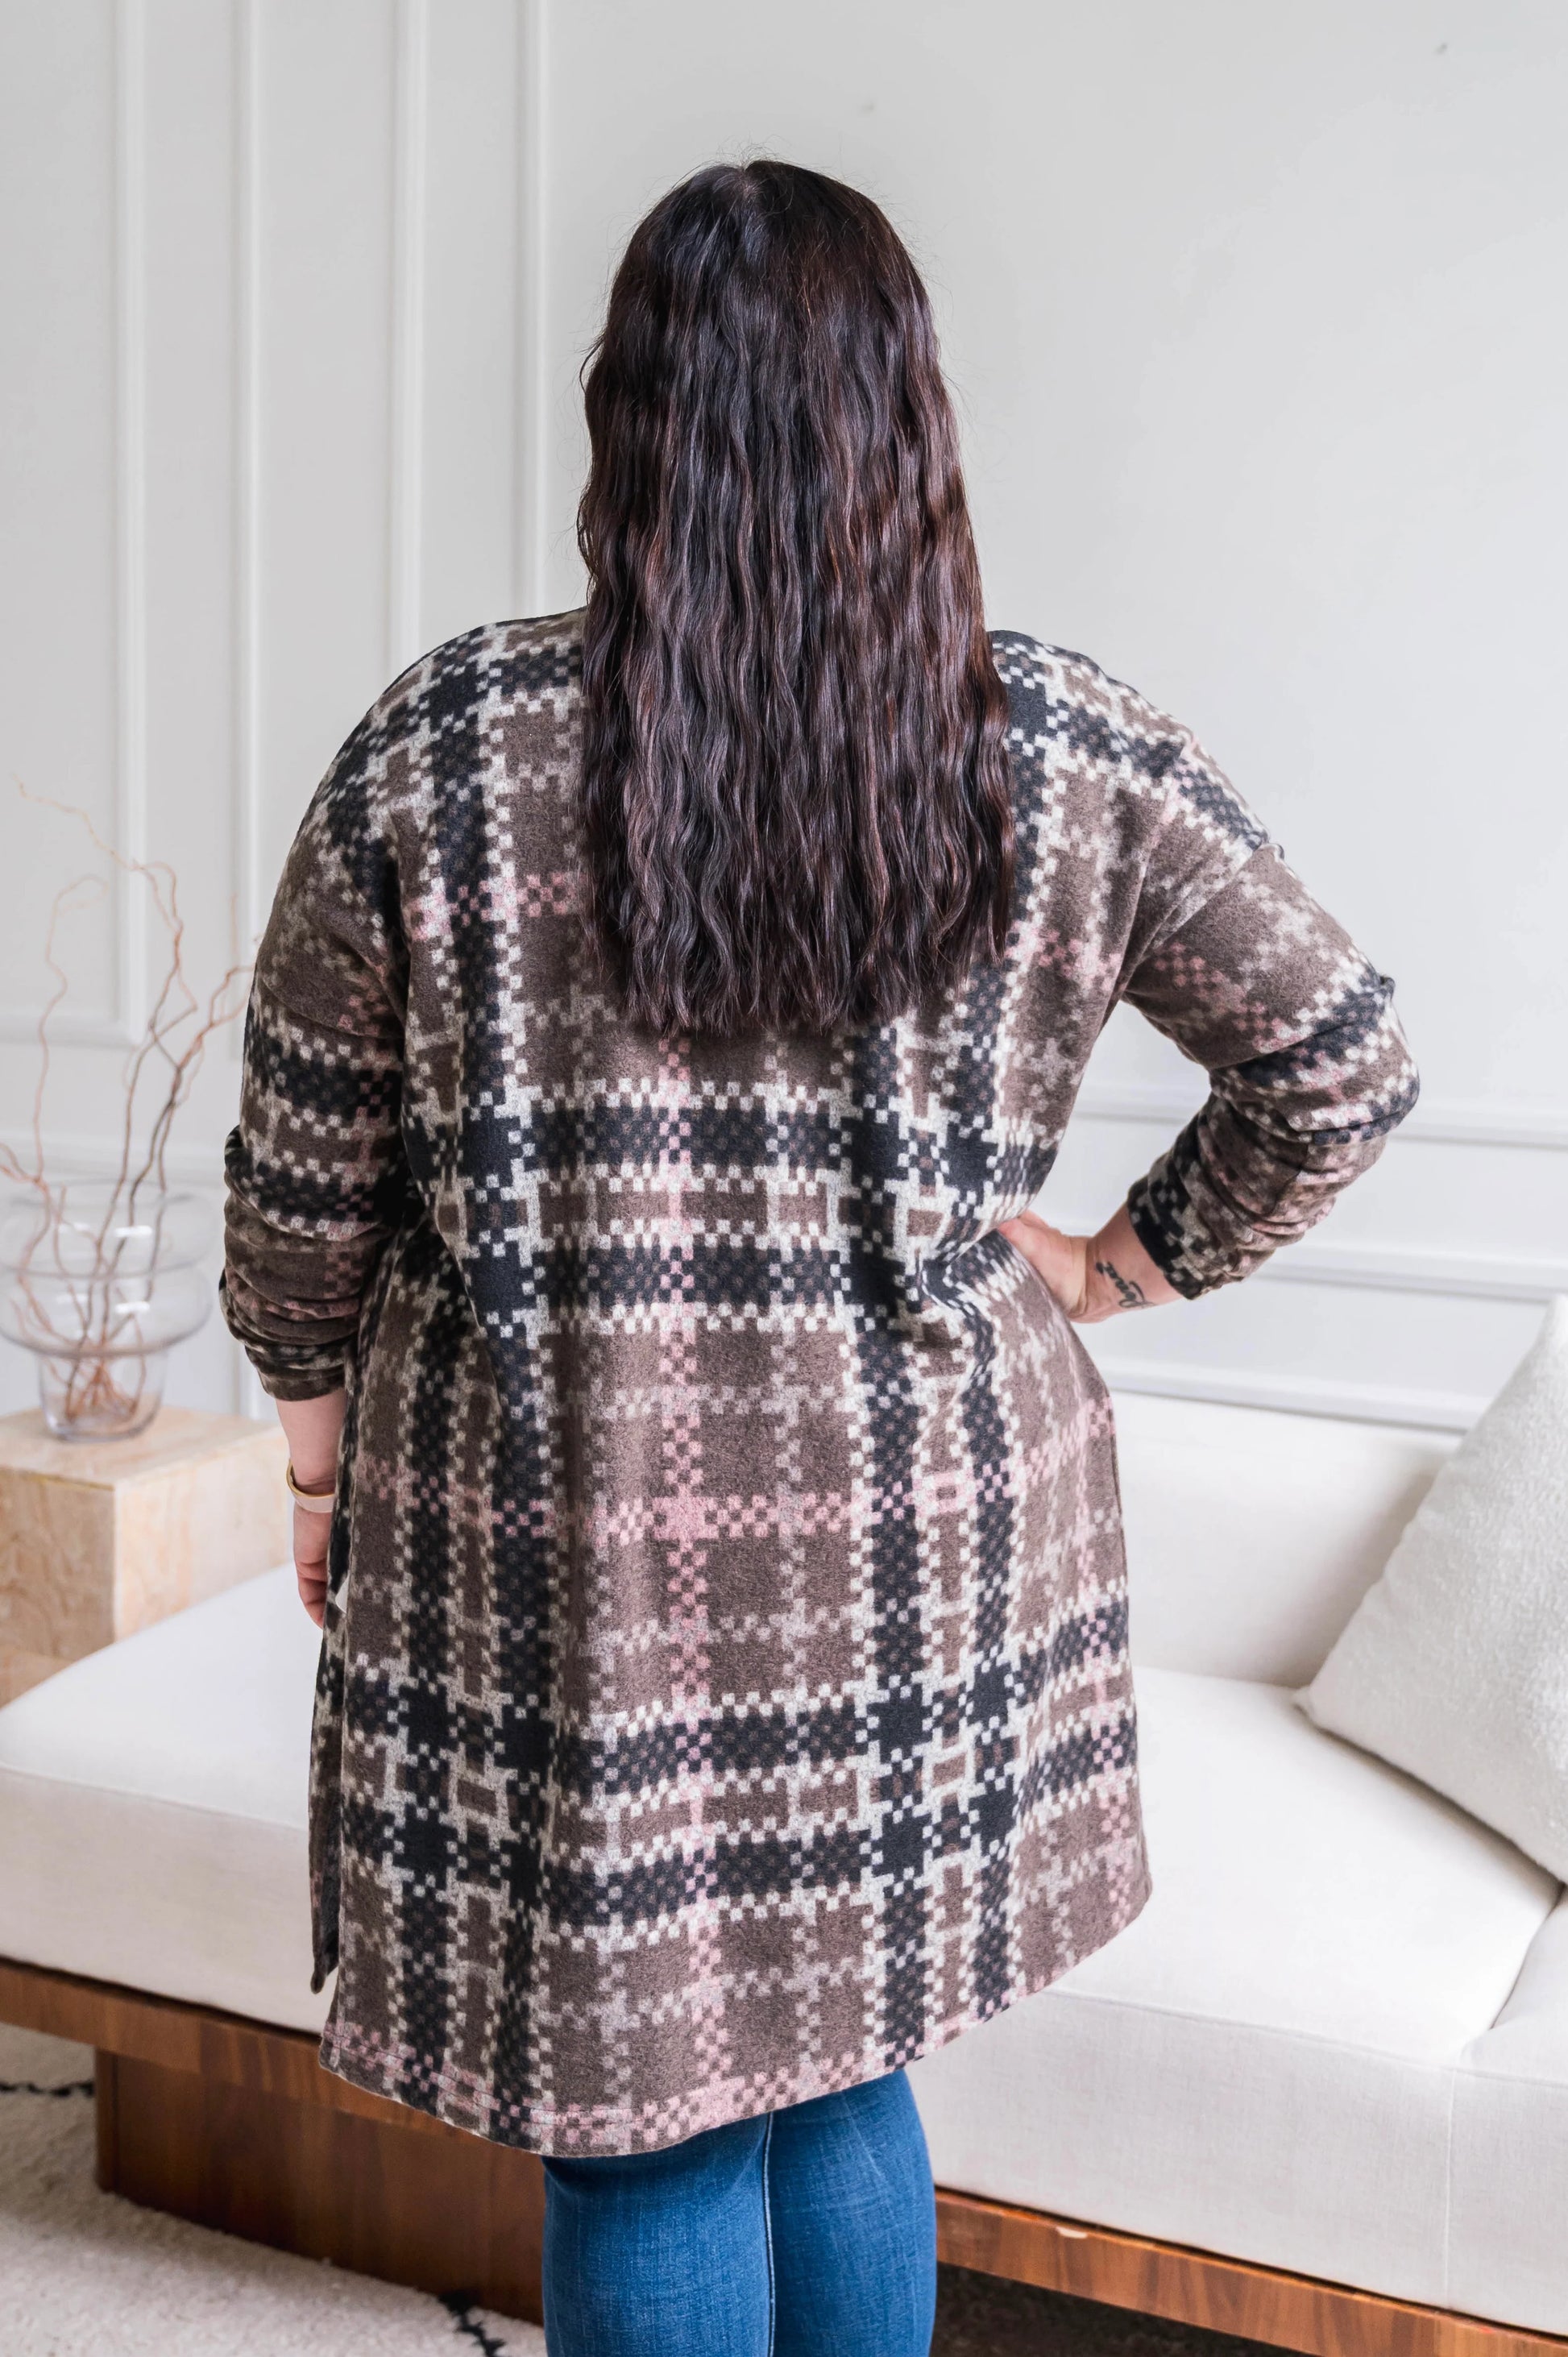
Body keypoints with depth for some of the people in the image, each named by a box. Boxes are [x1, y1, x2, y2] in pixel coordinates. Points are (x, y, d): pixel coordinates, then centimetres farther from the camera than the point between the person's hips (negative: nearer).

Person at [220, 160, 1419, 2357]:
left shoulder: (444, 746, -9)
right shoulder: (1070, 754, -5)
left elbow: (301, 1164, -1)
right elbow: (1345, 1061, 1)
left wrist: (316, 1429, 14)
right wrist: (1129, 1261, 12)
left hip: (560, 1553, -2)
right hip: (925, 1539, 3)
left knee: (641, 2127, 13)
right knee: (837, 2070, 22)